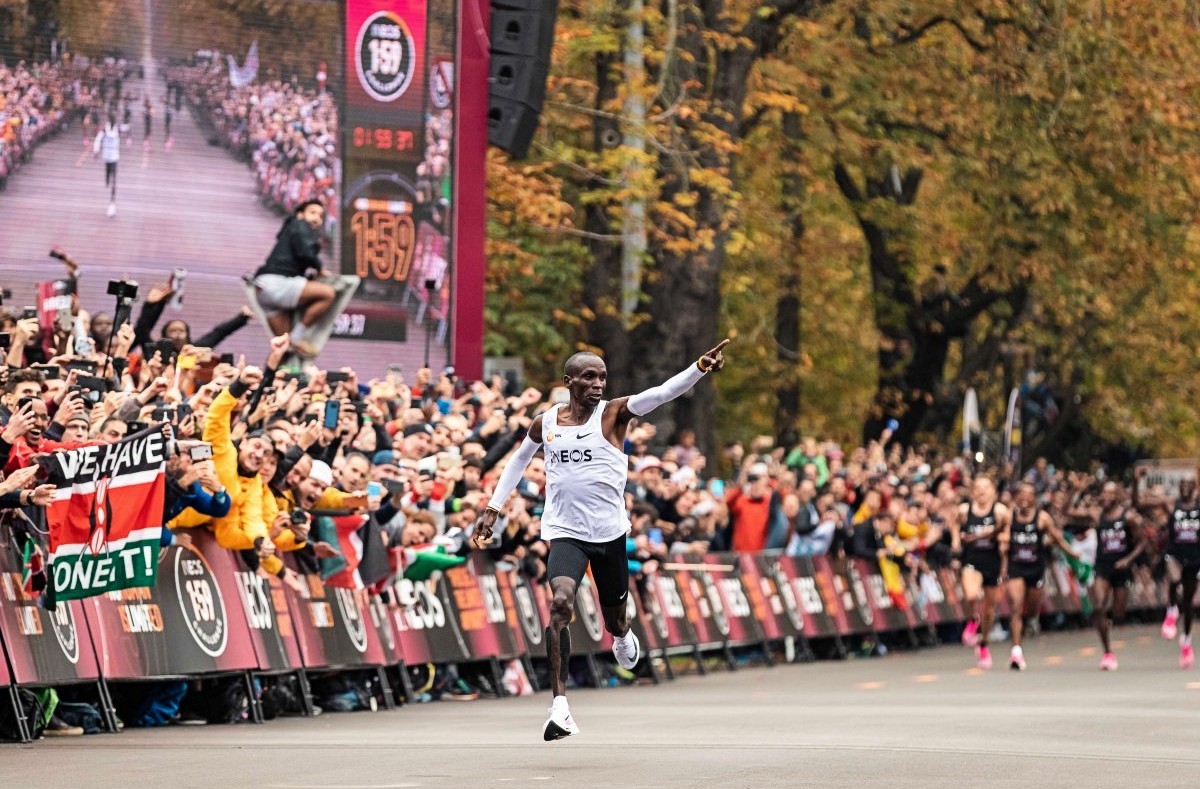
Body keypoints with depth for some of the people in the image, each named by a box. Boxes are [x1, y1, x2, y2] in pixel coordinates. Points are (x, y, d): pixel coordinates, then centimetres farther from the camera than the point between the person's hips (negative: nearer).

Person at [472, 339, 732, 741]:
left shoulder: (614, 414, -5)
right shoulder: (545, 423, 2)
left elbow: (662, 393, -23)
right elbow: (518, 460, 22)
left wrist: (699, 369, -39)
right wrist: (493, 509, 20)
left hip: (609, 531, 1)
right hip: (565, 531, 0)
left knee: (614, 613, 15)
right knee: (561, 601, -25)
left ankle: (622, 636, 58)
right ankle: (559, 704, -28)